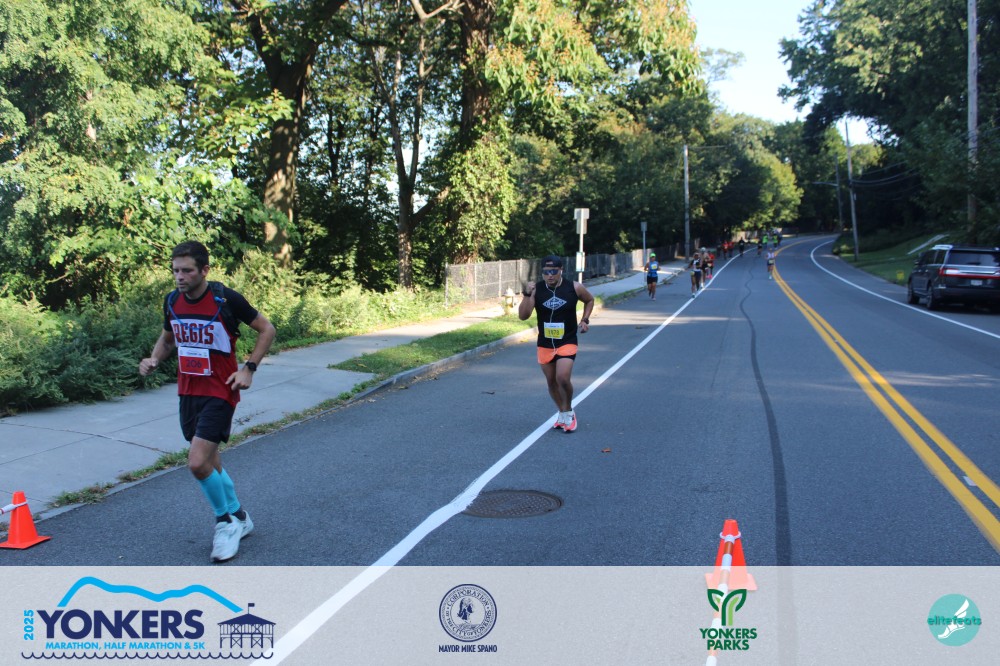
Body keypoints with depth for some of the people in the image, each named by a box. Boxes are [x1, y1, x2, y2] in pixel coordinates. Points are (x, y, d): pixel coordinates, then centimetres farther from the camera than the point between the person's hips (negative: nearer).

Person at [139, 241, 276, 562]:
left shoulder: (226, 299, -16)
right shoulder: (172, 301, 1)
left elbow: (266, 329, -5)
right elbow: (167, 338, 19)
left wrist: (249, 368, -13)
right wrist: (154, 360, -1)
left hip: (219, 392, -6)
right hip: (188, 392, 6)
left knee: (199, 463, -15)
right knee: (209, 464, 14)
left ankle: (225, 519, 10)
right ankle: (238, 517, 35)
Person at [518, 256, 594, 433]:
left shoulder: (574, 288, -8)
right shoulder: (536, 289, -8)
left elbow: (589, 300, 13)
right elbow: (523, 316, -13)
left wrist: (585, 320, 1)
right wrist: (527, 295, -25)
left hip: (567, 342, -2)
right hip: (545, 344, 3)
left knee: (563, 378, -19)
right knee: (551, 382, 12)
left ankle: (569, 411, 8)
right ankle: (562, 413, 35)